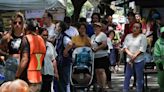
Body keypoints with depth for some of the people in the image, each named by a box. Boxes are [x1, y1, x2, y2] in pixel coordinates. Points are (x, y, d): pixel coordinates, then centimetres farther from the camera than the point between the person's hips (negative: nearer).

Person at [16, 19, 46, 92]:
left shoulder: (27, 38, -11)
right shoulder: (41, 39, 10)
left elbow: (25, 60, -19)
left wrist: (16, 76, -13)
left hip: (27, 81, -7)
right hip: (39, 81, 7)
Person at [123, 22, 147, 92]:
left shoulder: (142, 37, -4)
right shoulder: (128, 36, 11)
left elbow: (142, 49, -10)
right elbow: (125, 47, 5)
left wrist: (134, 56, -14)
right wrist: (129, 54, -12)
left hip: (139, 60, -4)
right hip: (129, 60, 4)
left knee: (139, 78, 1)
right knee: (127, 76, 6)